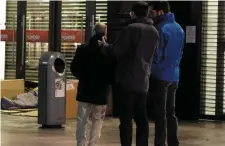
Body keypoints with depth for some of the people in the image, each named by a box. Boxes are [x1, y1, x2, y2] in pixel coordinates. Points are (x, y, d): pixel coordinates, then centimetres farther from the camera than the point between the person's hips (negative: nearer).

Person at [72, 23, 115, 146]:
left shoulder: (83, 49, -1)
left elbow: (74, 68, 3)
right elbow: (113, 71, -6)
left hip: (85, 89, 2)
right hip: (101, 91, -2)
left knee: (82, 120, 10)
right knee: (97, 120, 6)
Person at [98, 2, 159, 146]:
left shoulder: (131, 28, -10)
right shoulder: (154, 32, 12)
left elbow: (116, 50, -12)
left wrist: (104, 46, 8)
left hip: (128, 80, -6)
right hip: (143, 81, 6)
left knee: (126, 118, -3)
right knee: (141, 118, 11)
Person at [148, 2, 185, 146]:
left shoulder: (161, 29, -16)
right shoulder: (179, 28, 9)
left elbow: (157, 55, -14)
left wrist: (150, 69, 2)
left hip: (161, 76, -7)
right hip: (174, 76, 7)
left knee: (160, 114, -2)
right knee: (171, 112, 13)